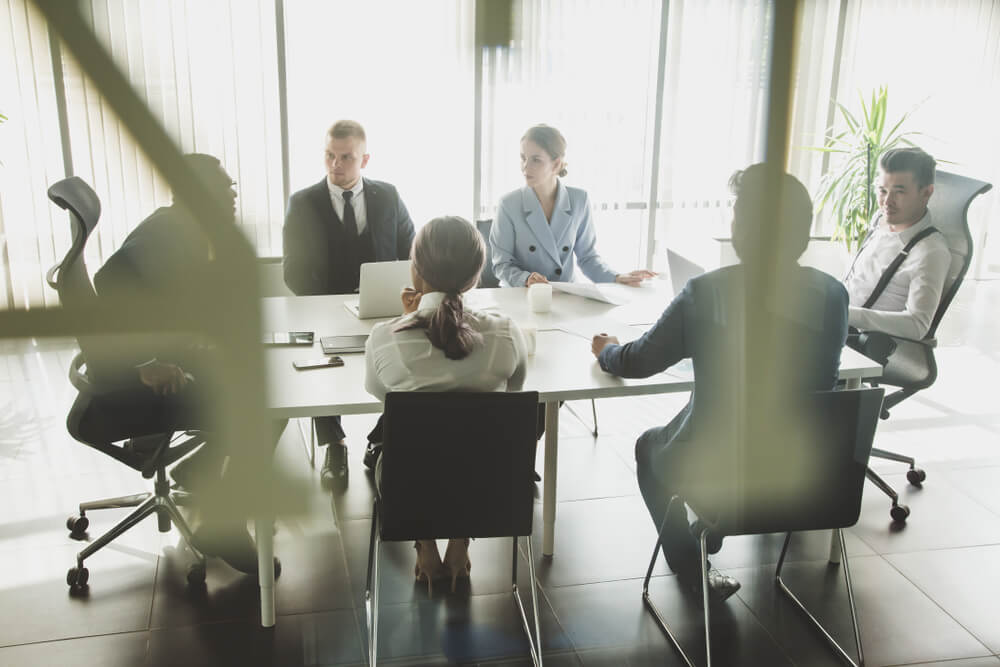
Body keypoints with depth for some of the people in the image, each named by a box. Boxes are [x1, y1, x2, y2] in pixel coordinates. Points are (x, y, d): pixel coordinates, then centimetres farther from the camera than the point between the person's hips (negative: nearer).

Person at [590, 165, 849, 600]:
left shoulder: (706, 292, -19)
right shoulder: (832, 295, -10)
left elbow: (637, 363, -6)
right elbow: (822, 380, 6)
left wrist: (606, 351, 17)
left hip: (716, 473, -4)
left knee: (649, 445, 30)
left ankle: (693, 568, 30)